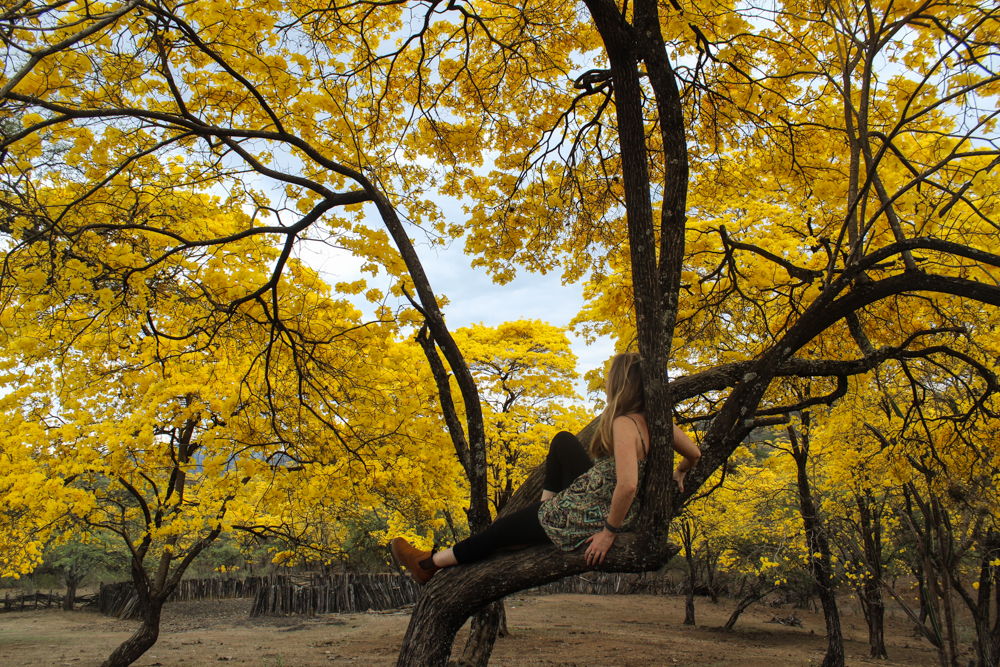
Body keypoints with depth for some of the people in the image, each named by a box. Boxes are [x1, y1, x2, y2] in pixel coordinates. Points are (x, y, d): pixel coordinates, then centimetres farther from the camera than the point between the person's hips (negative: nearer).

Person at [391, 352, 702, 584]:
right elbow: (694, 454, 4)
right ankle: (544, 512, 26)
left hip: (588, 518, -8)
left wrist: (609, 531, -25)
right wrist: (676, 475, 21)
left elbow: (628, 484, -37)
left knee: (502, 528, 10)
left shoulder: (624, 425, -27)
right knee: (562, 440, 19)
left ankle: (429, 564, 29)